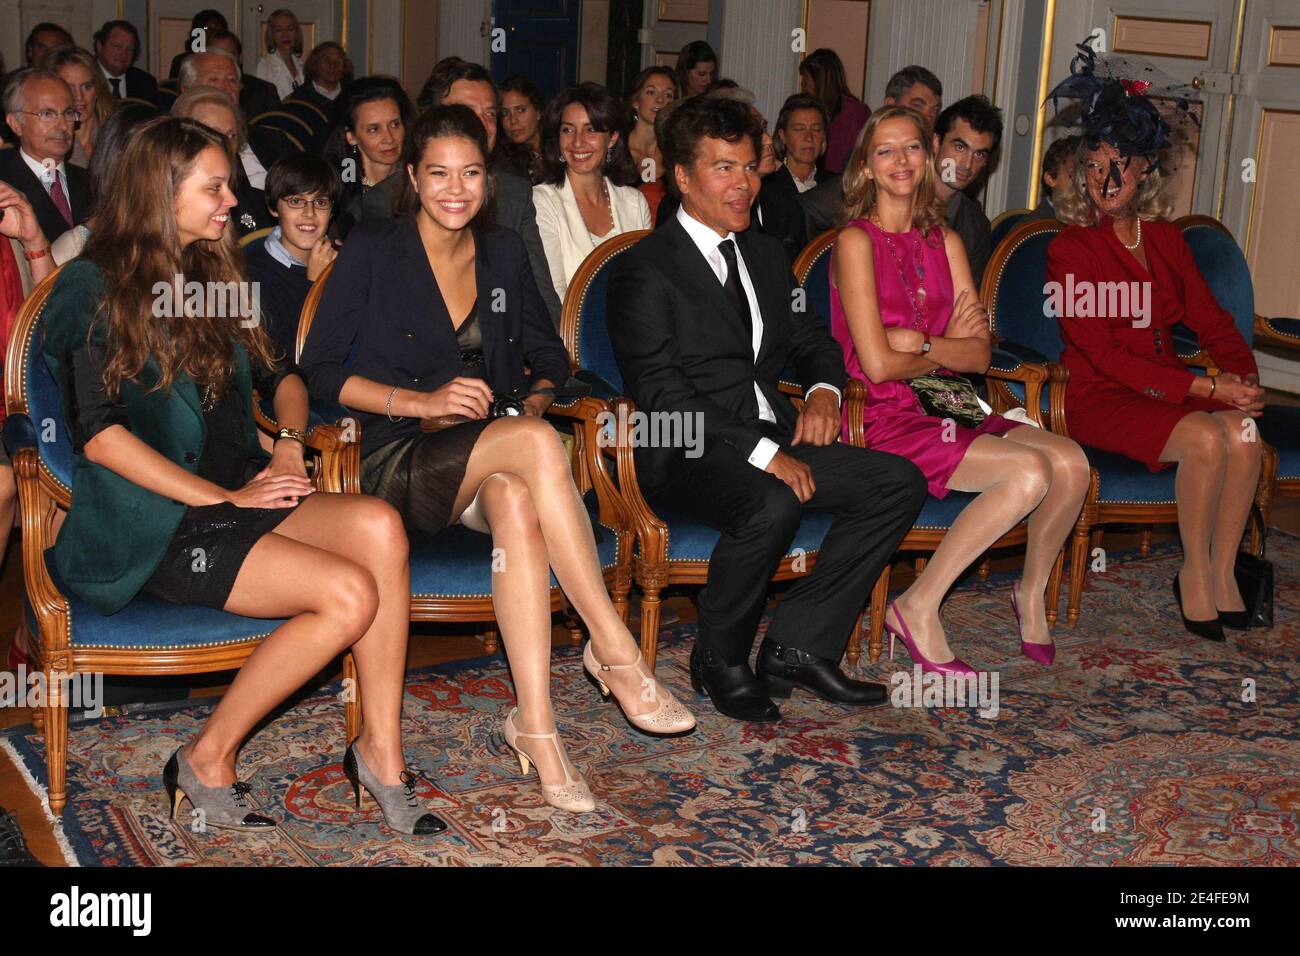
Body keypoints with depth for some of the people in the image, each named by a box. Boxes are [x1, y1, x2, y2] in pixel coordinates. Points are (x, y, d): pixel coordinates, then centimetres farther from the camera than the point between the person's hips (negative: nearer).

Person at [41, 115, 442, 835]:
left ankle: (380, 749, -18)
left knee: (378, 526, -24)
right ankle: (209, 760, -9)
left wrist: (290, 445, 1)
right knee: (350, 594, -25)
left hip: (237, 497, 6)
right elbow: (97, 435, -11)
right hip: (153, 523, -6)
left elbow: (279, 377, 24)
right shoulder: (97, 290, -3)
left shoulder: (213, 276, 18)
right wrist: (221, 498, -16)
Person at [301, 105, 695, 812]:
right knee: (536, 444, -33)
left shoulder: (504, 252, 14)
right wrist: (422, 401, -15)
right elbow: (320, 369, -4)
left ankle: (534, 723, -38)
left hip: (487, 461, 4)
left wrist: (533, 400, -1)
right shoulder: (371, 250, 1)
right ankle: (614, 649, -29)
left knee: (517, 502, -36)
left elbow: (549, 356, 22)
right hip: (396, 462, -3)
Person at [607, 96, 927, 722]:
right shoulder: (645, 269, -6)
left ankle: (796, 646, -7)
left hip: (775, 440, 8)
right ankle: (720, 661, -11)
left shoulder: (766, 255, 19)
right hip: (689, 456, -8)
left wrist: (823, 389, 2)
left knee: (900, 482, -10)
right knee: (772, 505, -37)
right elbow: (661, 393, -15)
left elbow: (810, 337, 27)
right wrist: (760, 453, -22)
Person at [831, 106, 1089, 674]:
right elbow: (878, 364, -14)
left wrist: (921, 343, -12)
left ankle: (1032, 591, 9)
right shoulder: (856, 241, -5)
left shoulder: (945, 242, 14)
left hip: (943, 410, 6)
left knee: (1070, 460, -16)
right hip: (883, 419, -6)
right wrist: (949, 348, 1)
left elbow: (980, 354, 4)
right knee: (1029, 471, -25)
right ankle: (918, 608, -13)